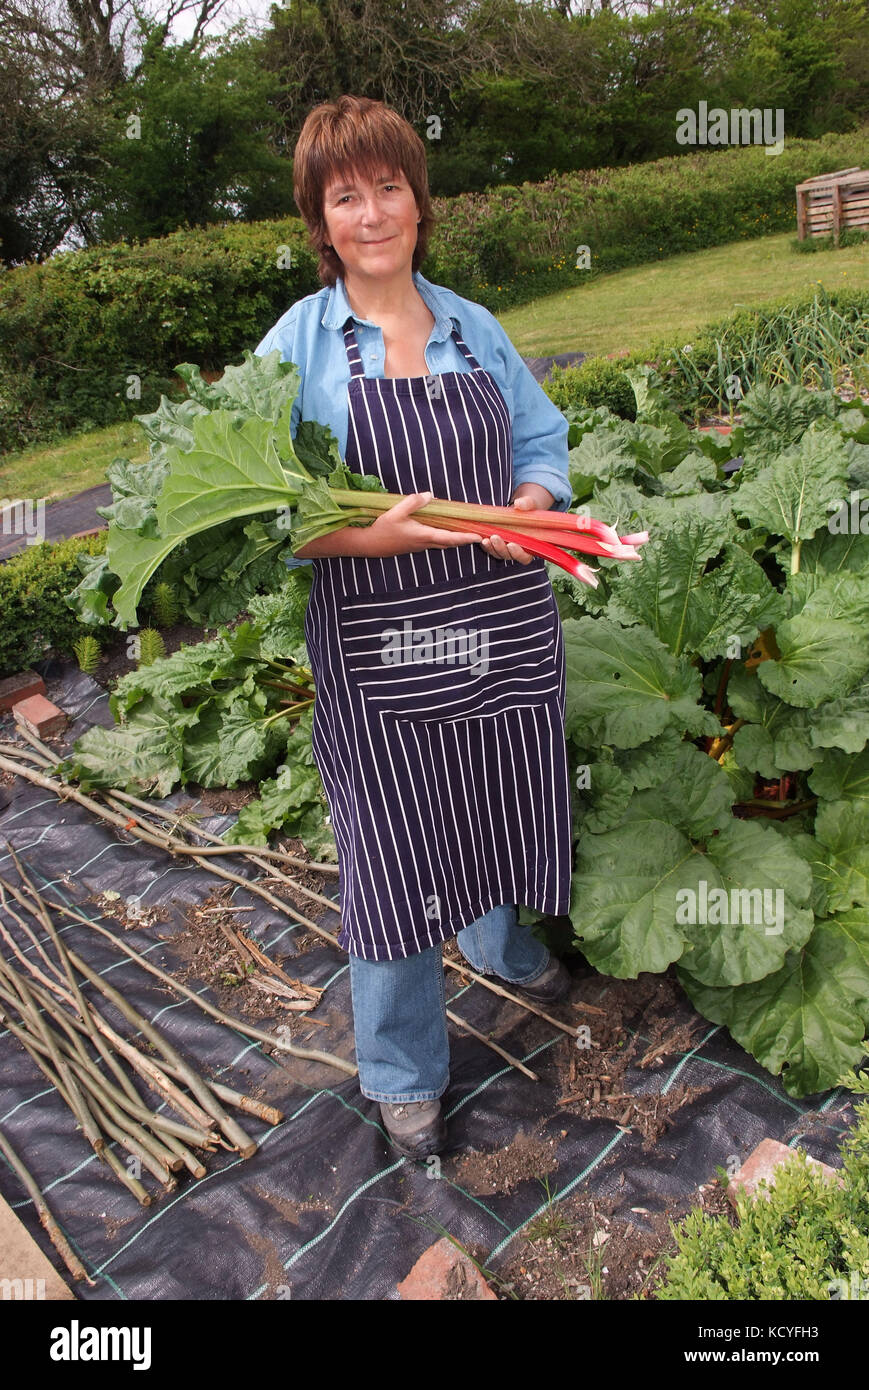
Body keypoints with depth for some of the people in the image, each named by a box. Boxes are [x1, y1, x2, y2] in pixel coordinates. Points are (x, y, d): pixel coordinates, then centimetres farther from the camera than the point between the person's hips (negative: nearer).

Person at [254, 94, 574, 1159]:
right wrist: (371, 536, -23)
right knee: (393, 855, 4)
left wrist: (528, 509, -11)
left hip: (505, 630, 4)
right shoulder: (296, 347, -2)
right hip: (377, 654, -4)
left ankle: (505, 946, 55)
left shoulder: (478, 331, 10)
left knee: (503, 814, 20)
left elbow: (544, 446, 12)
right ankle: (404, 1074, 28)